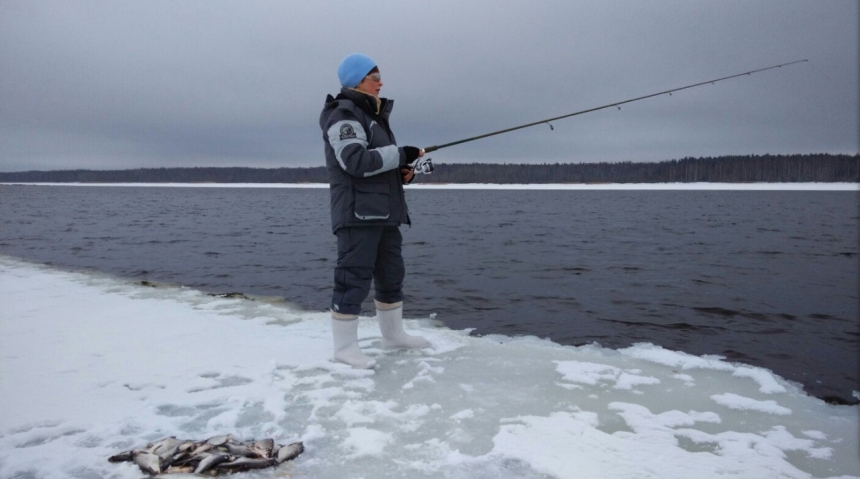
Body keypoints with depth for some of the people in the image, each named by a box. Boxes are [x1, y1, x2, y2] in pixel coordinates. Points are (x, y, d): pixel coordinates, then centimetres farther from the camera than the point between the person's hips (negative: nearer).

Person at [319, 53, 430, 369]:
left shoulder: (374, 115, 21)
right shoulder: (344, 116, -10)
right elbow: (356, 161, -24)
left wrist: (403, 171, 6)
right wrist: (401, 155, -19)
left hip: (384, 211, 10)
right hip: (358, 212, -10)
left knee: (391, 275, 15)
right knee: (354, 278, -8)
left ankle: (393, 335, 28)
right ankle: (344, 347, 0)